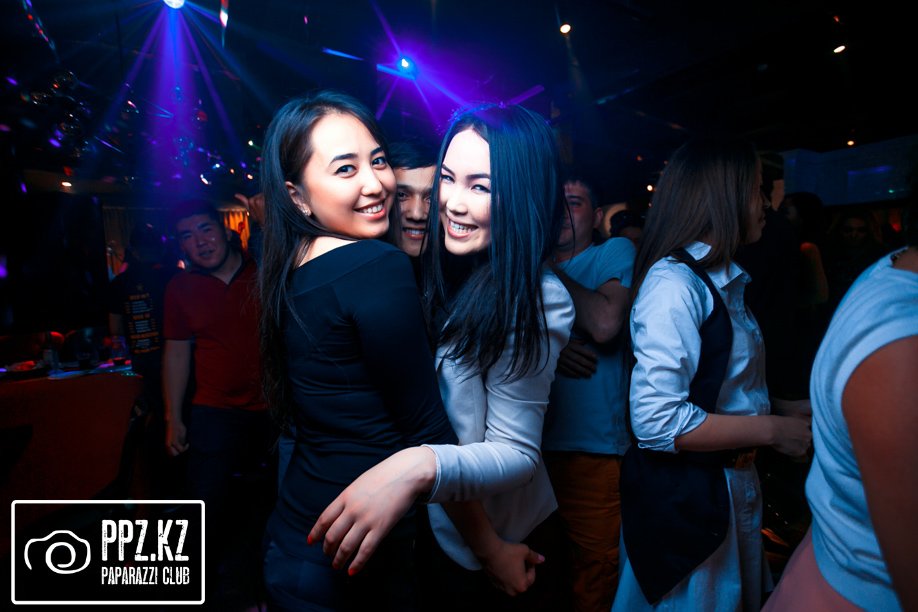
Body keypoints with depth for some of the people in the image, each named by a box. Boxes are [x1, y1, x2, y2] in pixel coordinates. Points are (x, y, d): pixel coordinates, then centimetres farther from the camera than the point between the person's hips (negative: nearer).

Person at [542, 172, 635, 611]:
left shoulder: (616, 252, 0)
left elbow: (605, 324, -18)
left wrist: (552, 271, -9)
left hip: (591, 447, -4)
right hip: (530, 441, 4)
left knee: (593, 568, 12)